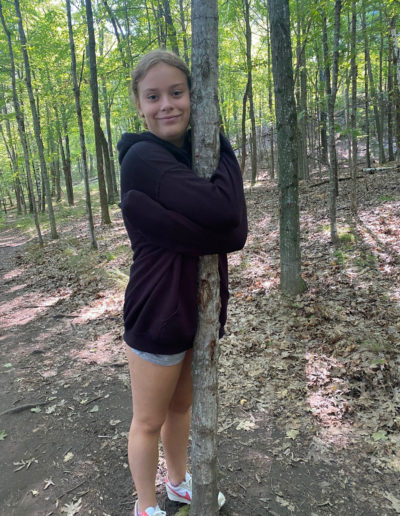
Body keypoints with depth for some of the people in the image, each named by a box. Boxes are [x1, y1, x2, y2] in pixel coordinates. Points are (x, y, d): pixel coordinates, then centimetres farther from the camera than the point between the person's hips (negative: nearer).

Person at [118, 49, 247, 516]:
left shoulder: (193, 155, 4)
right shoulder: (143, 157, -18)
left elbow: (236, 231, -7)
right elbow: (221, 211, -30)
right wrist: (222, 148, -13)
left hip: (199, 307, 7)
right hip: (158, 314, -7)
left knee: (181, 405, 25)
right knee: (149, 421, 14)